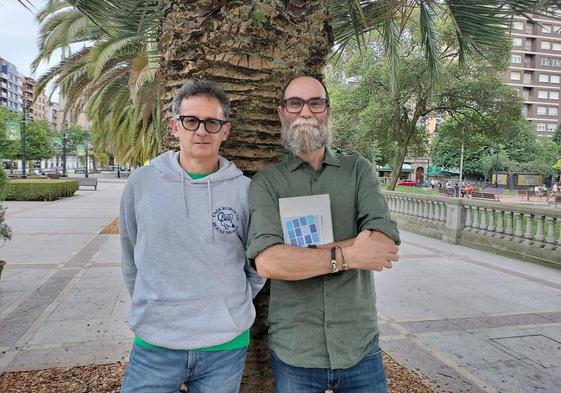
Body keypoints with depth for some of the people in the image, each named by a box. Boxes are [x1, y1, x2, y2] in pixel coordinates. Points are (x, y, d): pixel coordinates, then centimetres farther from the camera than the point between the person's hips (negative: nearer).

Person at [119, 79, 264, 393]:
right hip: (154, 344, 1)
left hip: (226, 346, 0)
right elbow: (131, 262, 8)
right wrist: (153, 307, 10)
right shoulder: (141, 183, -3)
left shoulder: (245, 190, -6)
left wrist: (230, 308, 3)